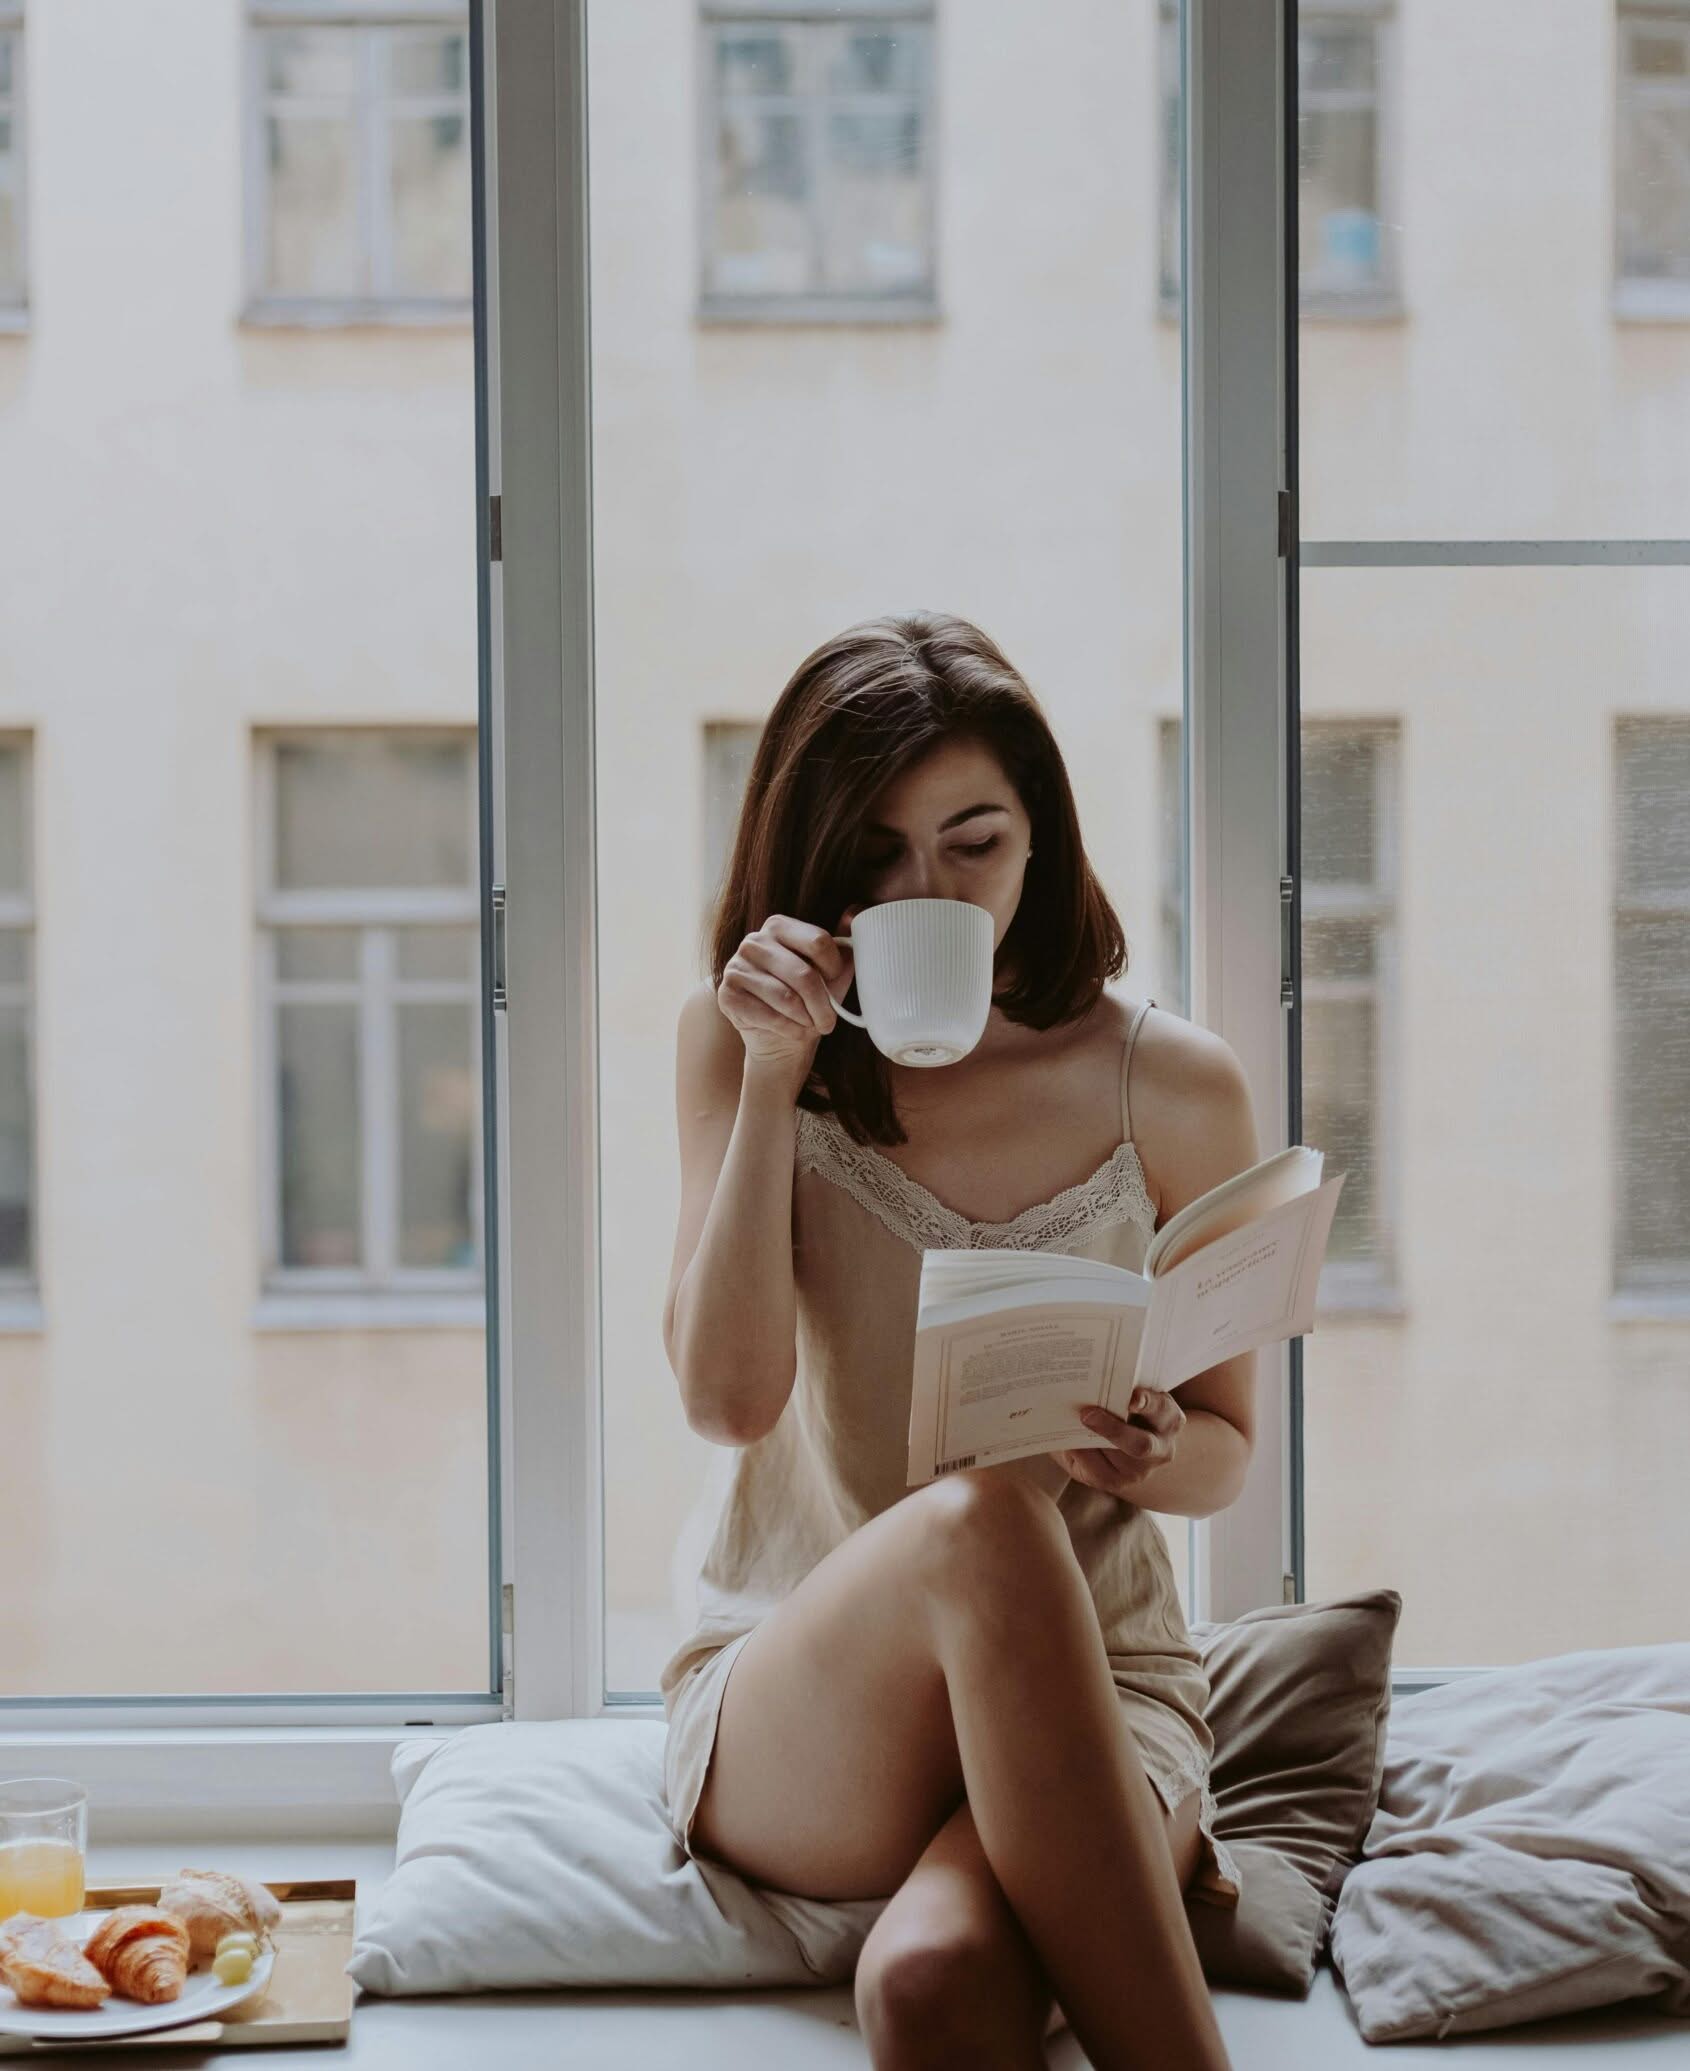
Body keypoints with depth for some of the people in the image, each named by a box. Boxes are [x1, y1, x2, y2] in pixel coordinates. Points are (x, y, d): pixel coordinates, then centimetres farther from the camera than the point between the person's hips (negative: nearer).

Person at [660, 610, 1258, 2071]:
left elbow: (1225, 1445, 10)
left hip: (1092, 1691, -1)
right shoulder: (742, 1044, 4)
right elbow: (726, 1396, -8)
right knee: (978, 1521, -38)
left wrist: (1146, 1455, -14)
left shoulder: (1172, 1088, 2)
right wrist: (775, 1076, -14)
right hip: (787, 1712, 1)